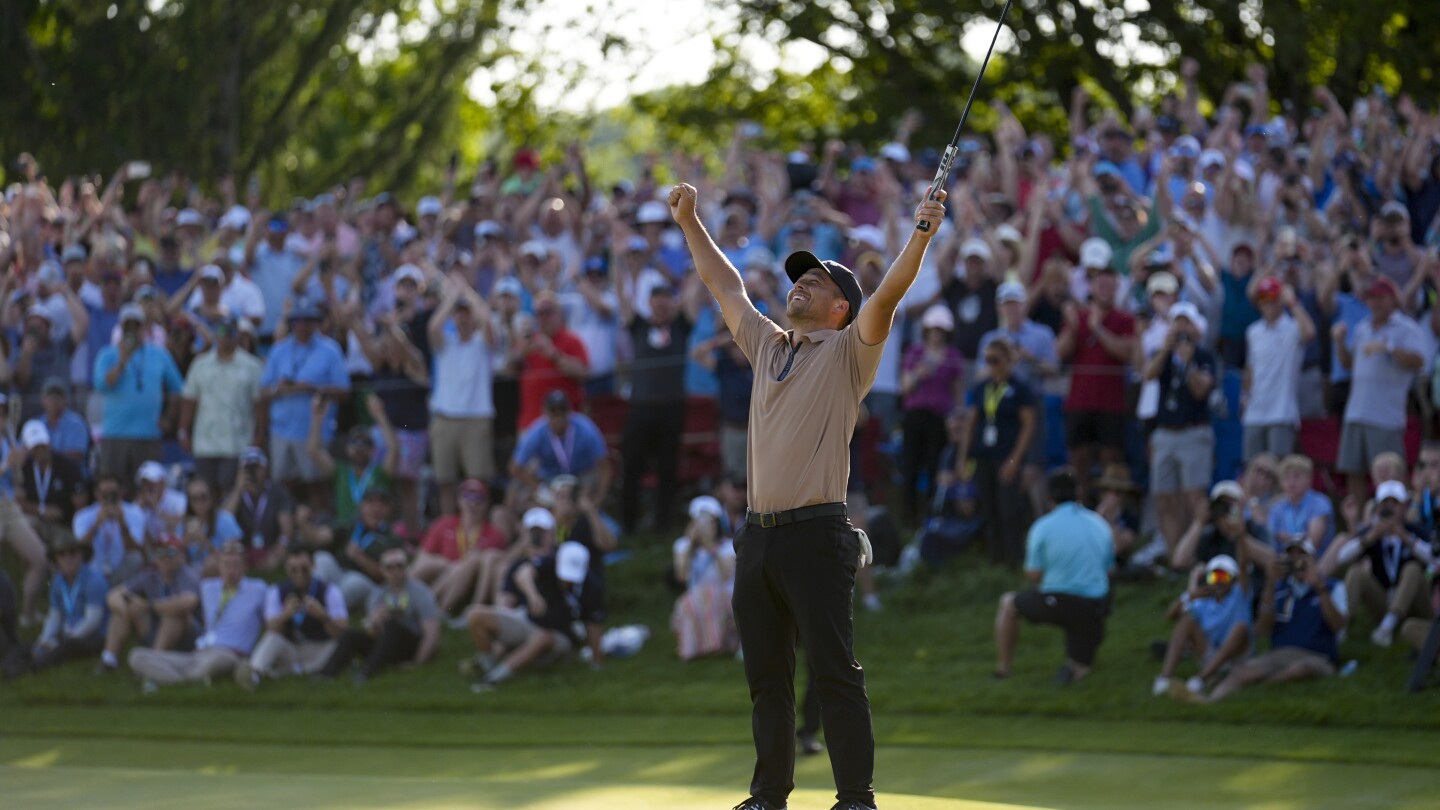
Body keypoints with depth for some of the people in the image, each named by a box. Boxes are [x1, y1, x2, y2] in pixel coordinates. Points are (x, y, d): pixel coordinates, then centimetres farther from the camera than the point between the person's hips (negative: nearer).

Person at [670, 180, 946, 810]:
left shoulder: (849, 351, 2)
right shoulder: (768, 346, 21)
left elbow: (887, 296, -13)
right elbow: (726, 287, 31)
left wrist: (921, 237, -27)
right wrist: (690, 224, 35)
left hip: (816, 534, -7)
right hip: (758, 537, 7)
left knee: (835, 673, -9)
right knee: (765, 676, 10)